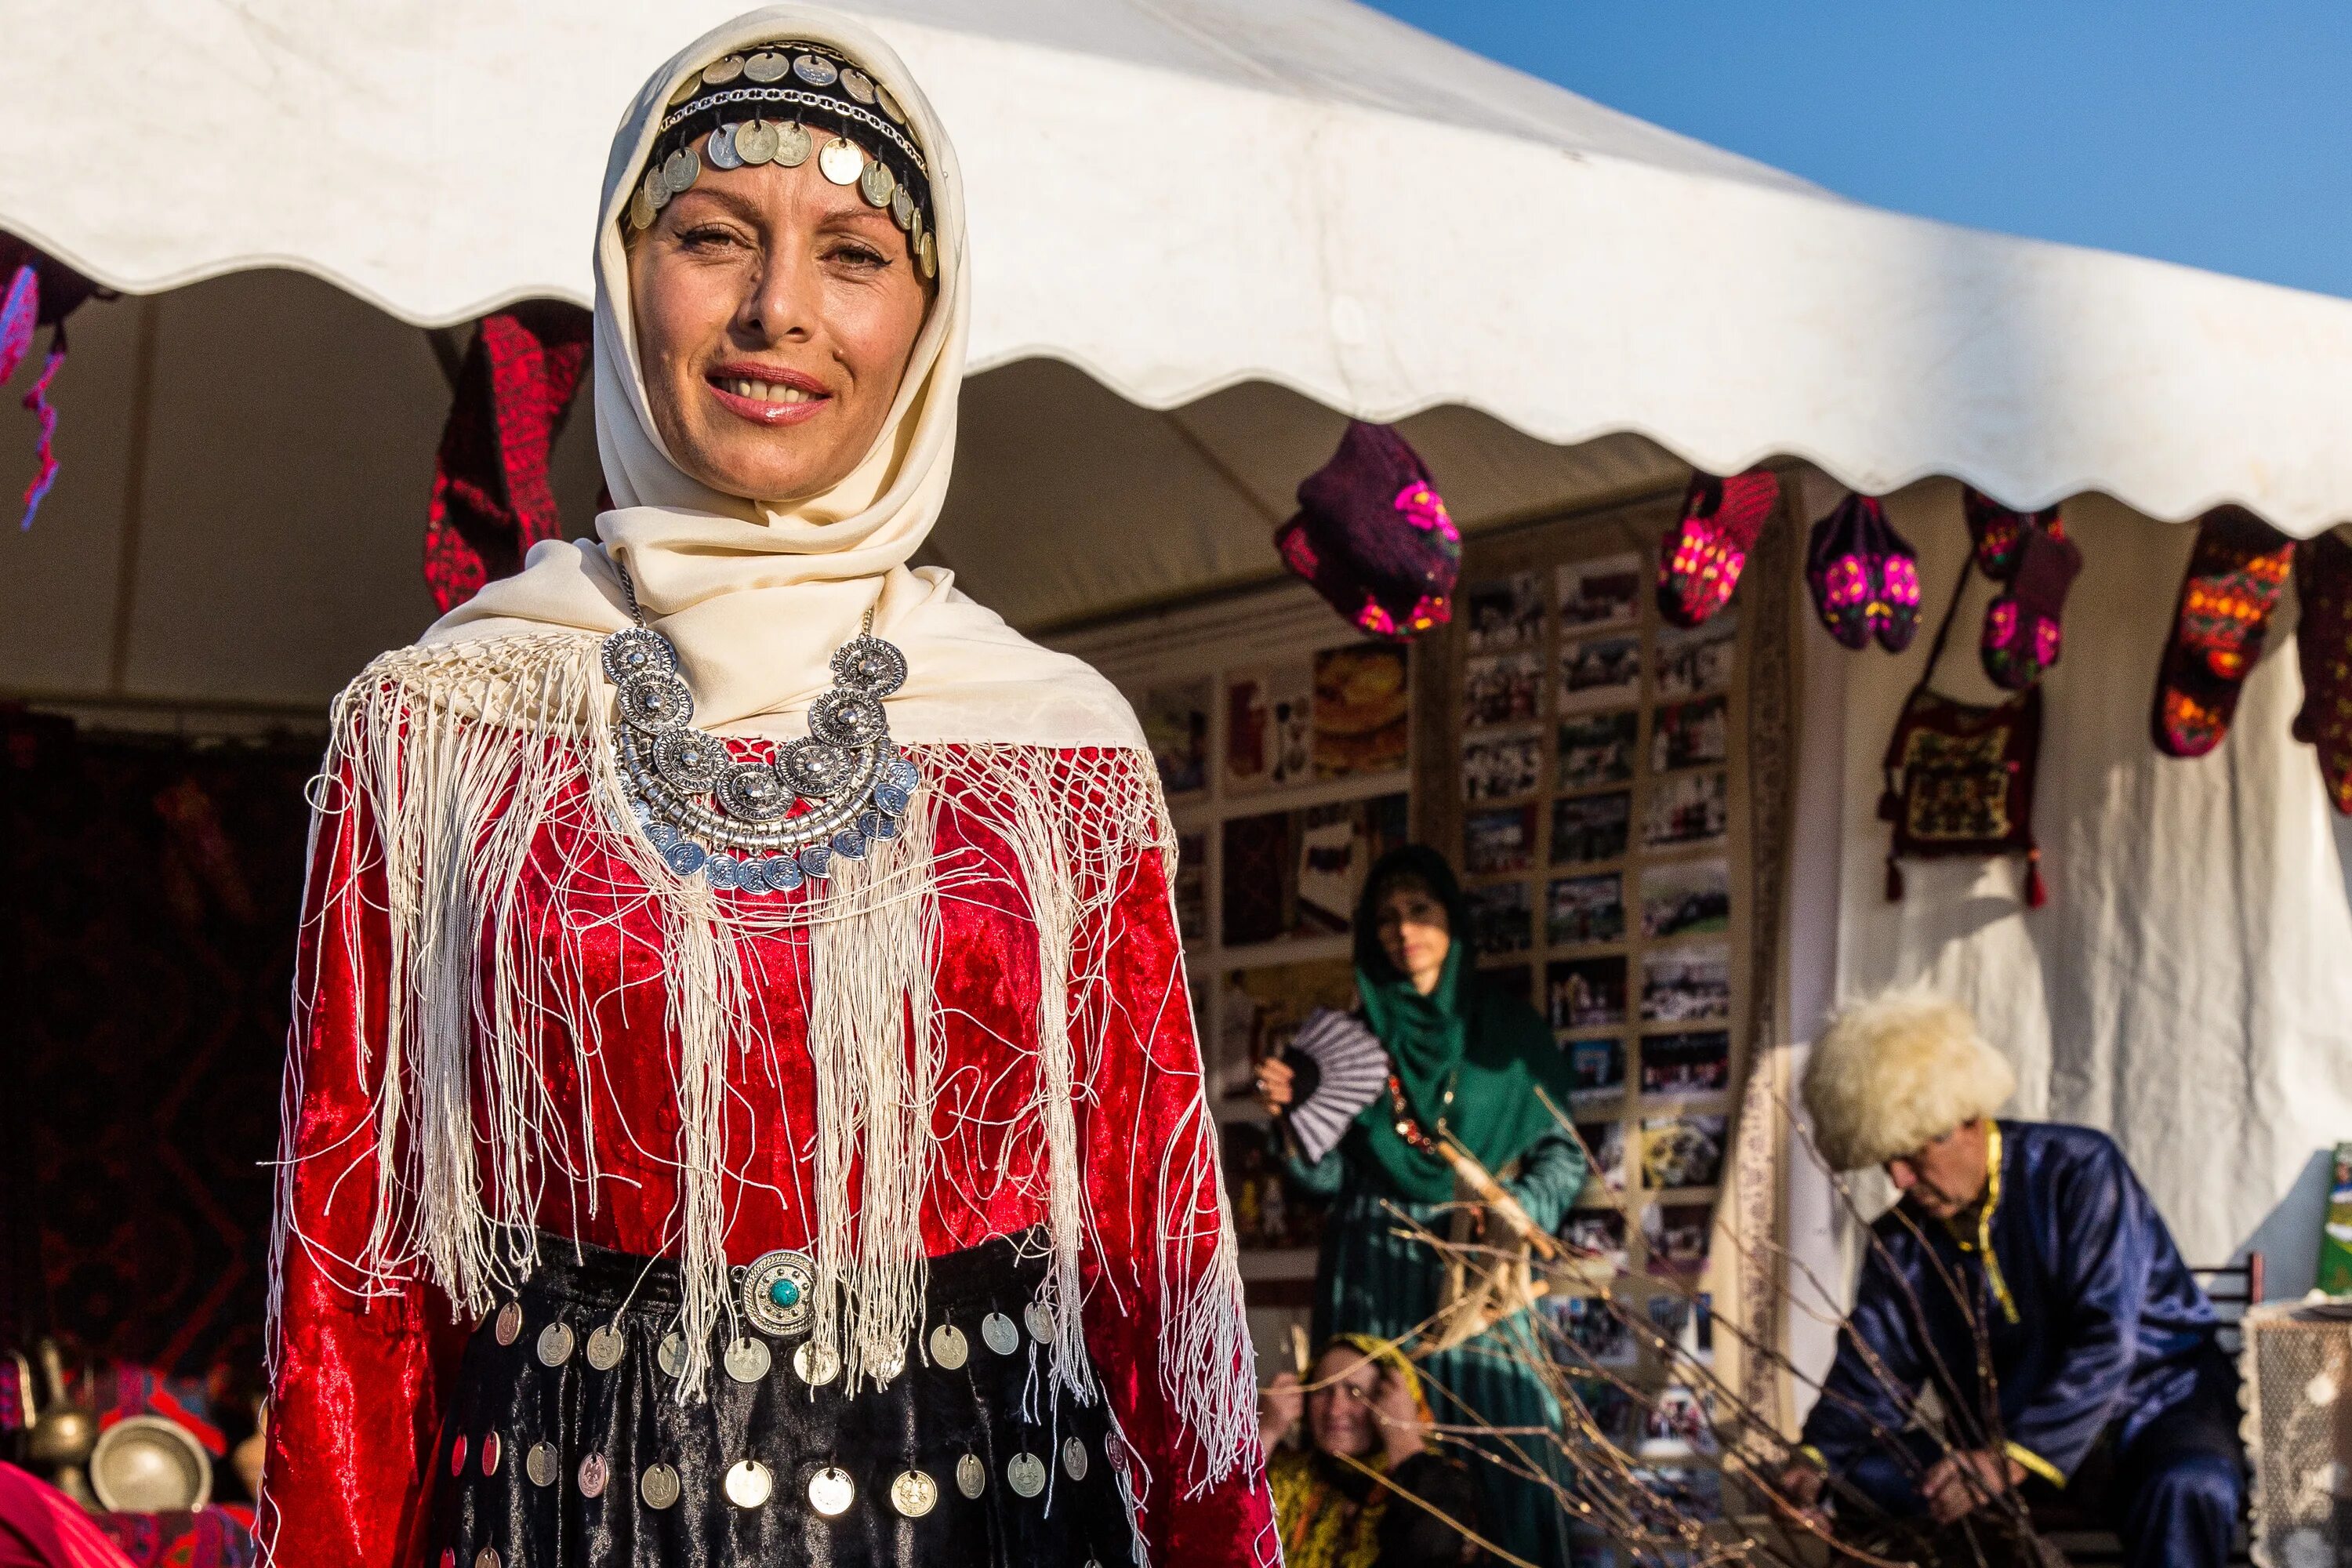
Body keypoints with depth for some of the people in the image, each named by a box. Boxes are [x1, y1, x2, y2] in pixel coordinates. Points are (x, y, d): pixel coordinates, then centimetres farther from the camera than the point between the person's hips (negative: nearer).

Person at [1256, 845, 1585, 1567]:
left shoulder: (1509, 1027, 4)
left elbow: (1564, 1153, 4)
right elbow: (1330, 1173, 5)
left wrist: (1515, 1211, -14)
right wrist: (1294, 1116, -13)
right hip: (1374, 1273, 1)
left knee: (1497, 1441, -6)